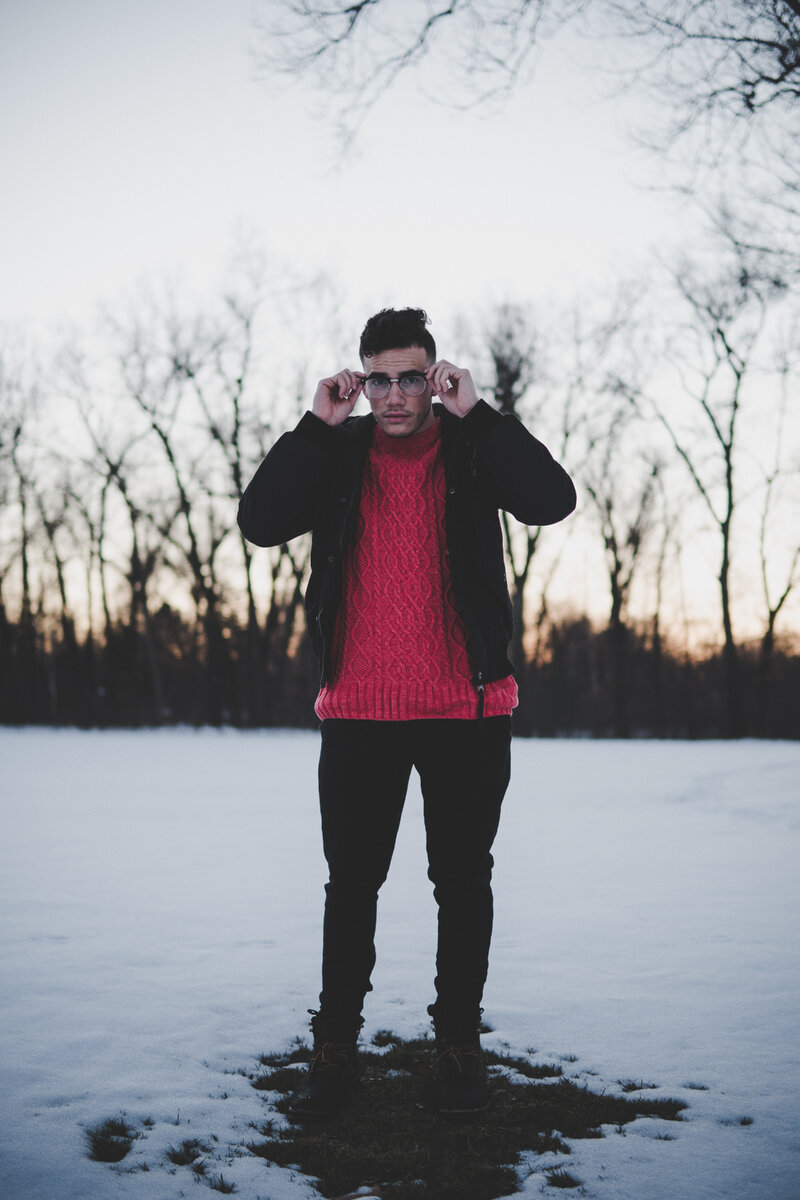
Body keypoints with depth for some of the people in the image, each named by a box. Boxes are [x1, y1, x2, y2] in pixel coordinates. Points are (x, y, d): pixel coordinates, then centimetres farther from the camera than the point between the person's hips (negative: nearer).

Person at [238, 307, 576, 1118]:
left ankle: (458, 1045, 21)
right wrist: (315, 426, -12)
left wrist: (475, 414, -16)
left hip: (465, 711, -1)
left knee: (463, 882, 8)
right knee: (350, 884, 7)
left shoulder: (474, 449, 2)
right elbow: (260, 522, -8)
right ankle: (335, 1048, 18)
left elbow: (552, 501, -15)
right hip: (357, 713, 1)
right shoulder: (338, 455, 5)